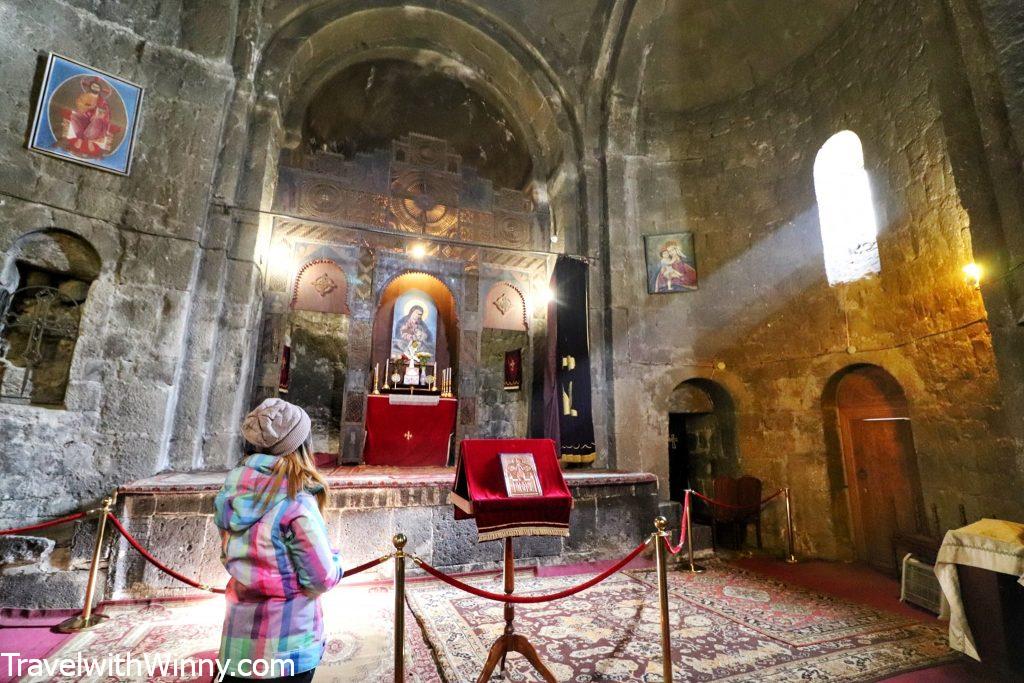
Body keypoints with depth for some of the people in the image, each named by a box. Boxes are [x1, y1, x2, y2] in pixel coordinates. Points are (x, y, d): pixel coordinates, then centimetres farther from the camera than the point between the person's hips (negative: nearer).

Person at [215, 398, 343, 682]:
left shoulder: (233, 492, -5)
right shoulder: (295, 503, -25)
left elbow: (229, 559, 10)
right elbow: (322, 579, -18)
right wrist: (333, 559, 0)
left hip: (237, 637, 6)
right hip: (286, 645, -5)